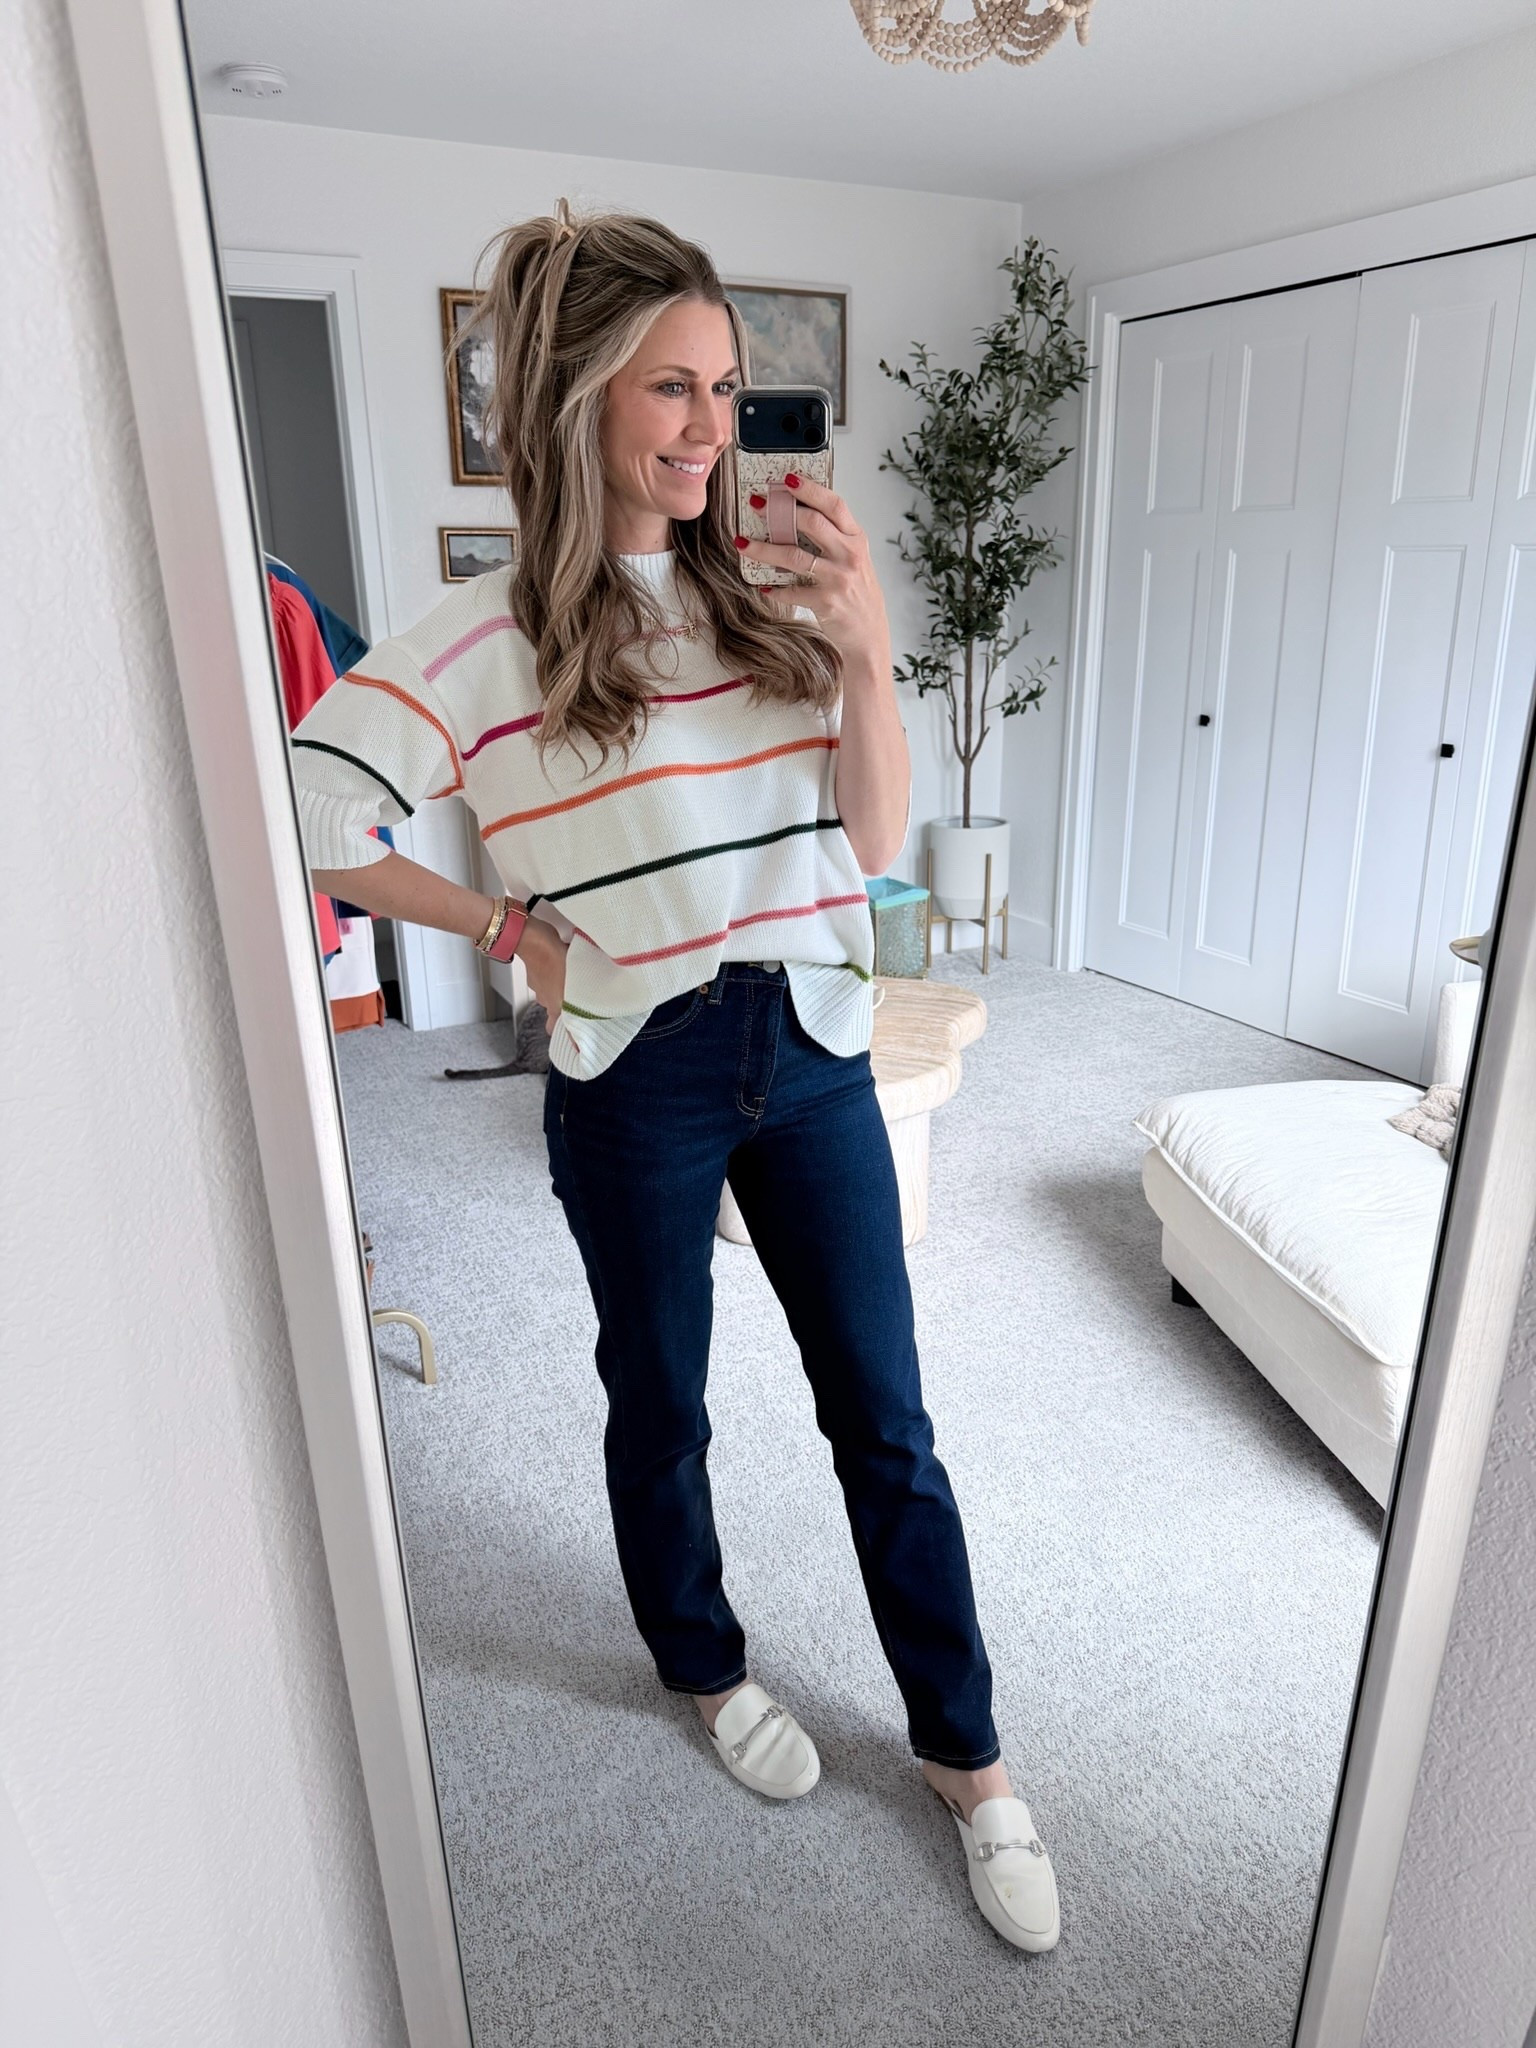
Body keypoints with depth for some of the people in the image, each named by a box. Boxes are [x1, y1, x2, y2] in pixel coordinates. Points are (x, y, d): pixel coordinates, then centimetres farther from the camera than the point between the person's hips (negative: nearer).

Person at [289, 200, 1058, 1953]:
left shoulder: (769, 602, 1)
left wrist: (867, 656, -15)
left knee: (885, 1420, 13)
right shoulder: (488, 639, -9)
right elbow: (309, 815, -8)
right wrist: (515, 929, -5)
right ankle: (704, 1669, 48)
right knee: (661, 1407, 18)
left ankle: (964, 1752, 35)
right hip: (638, 1082, -3)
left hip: (812, 1051, 3)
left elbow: (871, 845, -1)